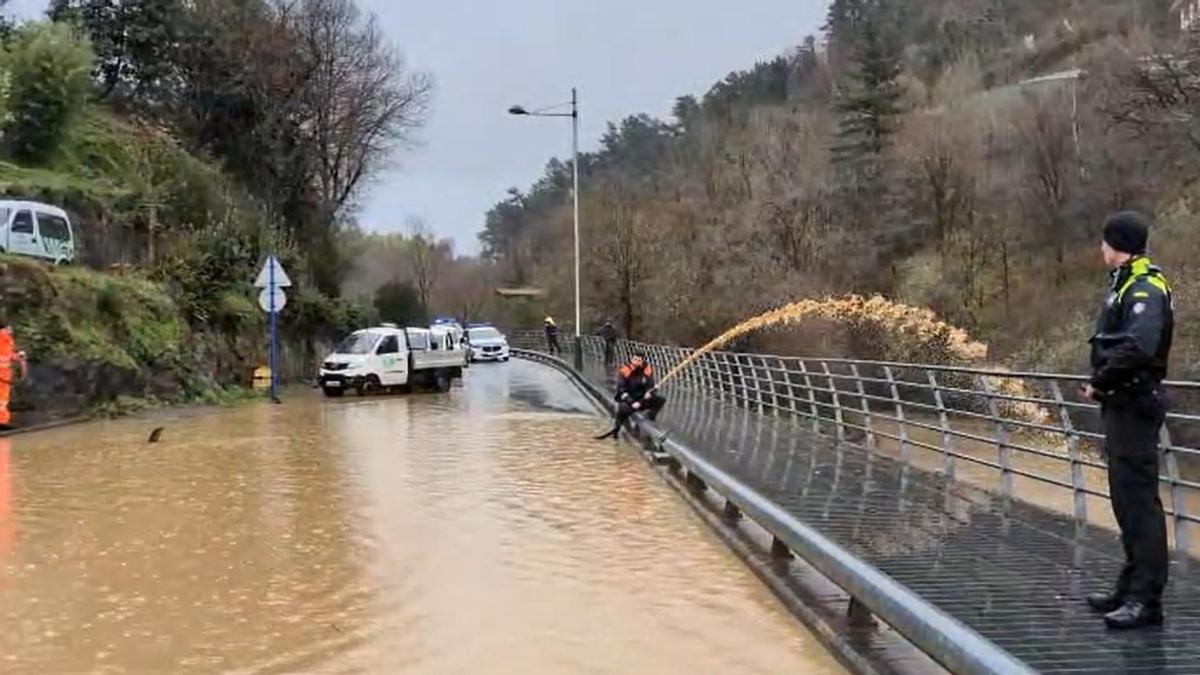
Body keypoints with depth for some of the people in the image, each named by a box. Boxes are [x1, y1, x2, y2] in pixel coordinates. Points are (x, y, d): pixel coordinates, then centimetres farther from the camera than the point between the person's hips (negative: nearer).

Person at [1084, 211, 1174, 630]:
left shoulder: (1146, 290, -16)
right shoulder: (1126, 285, 16)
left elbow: (1137, 349, -30)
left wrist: (1099, 384, -18)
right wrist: (1101, 383, 4)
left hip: (1134, 407, -11)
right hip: (1122, 406, 11)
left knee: (1138, 500, -8)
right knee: (1127, 499, 16)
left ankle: (1146, 600, -5)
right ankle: (1132, 587, 27)